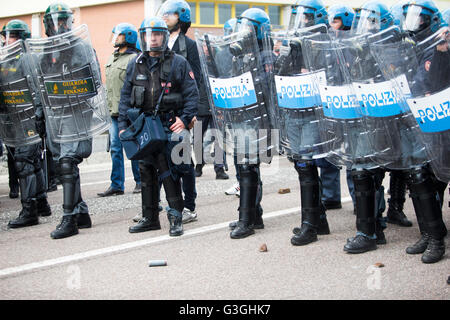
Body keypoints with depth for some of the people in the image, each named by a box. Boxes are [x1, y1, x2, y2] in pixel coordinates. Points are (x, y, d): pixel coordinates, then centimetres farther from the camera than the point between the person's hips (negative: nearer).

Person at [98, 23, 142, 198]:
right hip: (114, 112, 8)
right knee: (115, 148, 7)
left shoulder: (134, 59, -9)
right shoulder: (112, 58, 17)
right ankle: (117, 184, 11)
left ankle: (140, 181, 13)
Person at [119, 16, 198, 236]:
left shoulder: (178, 63, 0)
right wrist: (123, 124, 6)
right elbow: (125, 96, 14)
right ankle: (149, 217, 18)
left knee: (169, 172, -9)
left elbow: (192, 94, -1)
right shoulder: (135, 65, 12)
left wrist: (185, 119, -13)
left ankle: (176, 217, -1)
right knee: (146, 171, 9)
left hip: (169, 126, -4)